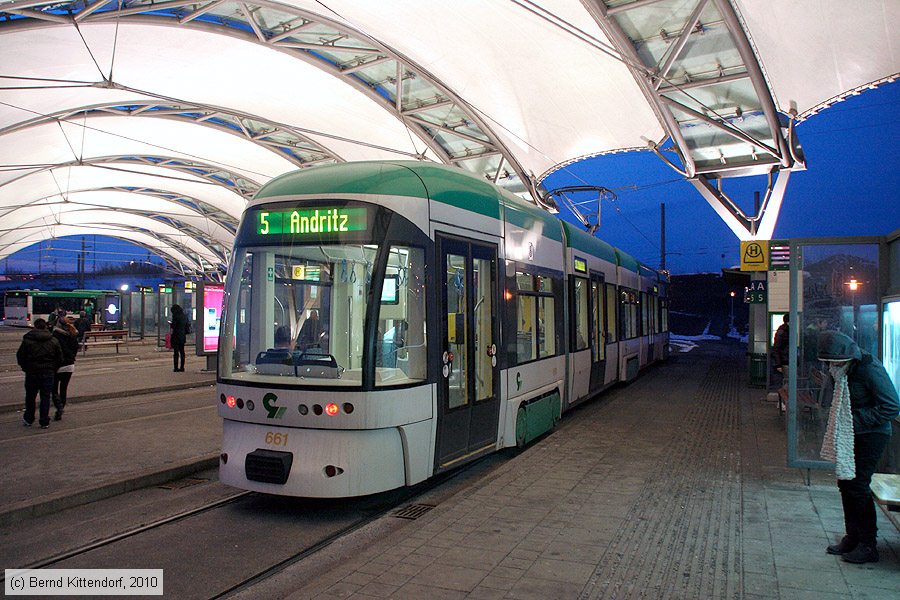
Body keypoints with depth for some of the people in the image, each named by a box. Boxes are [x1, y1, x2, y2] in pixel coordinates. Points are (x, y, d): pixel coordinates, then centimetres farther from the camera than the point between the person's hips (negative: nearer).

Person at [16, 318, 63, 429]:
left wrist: (25, 368, 13)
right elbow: (60, 359, 2)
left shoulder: (27, 340, -5)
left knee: (30, 396, 15)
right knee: (45, 397, 5)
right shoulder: (54, 341, -1)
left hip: (31, 373, 0)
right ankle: (44, 422, 5)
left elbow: (20, 356, -1)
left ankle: (28, 419, 27)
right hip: (48, 373, 0)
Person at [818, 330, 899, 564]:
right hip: (849, 435, 8)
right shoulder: (844, 370, 4)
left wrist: (858, 419, -20)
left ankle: (868, 546, 7)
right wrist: (840, 422, 5)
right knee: (845, 483, 11)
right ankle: (852, 538, 24)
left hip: (871, 436, -8)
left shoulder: (870, 369, -22)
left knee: (857, 486, -6)